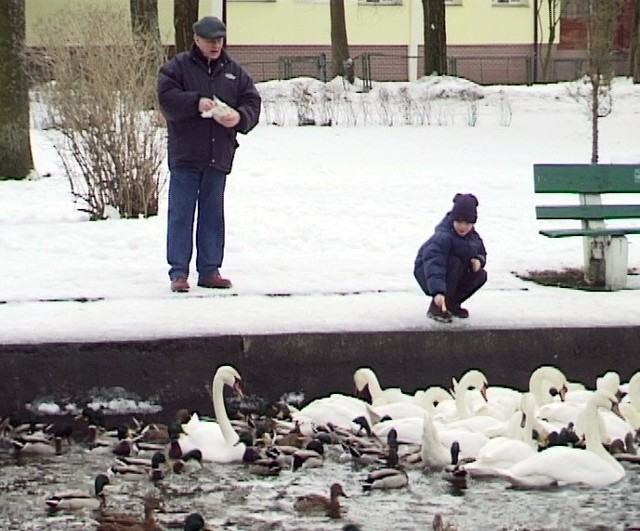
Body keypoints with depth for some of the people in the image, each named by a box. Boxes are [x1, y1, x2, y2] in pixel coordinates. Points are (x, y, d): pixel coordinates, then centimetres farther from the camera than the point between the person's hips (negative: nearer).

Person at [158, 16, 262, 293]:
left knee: (213, 214, 9)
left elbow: (252, 102, 9)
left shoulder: (234, 72, 11)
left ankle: (209, 270, 15)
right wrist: (196, 103, -24)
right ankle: (178, 272, -1)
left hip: (219, 156, 4)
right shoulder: (177, 67, 0)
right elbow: (167, 98, -12)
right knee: (181, 213, -3)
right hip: (185, 155, -4)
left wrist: (240, 117, -12)